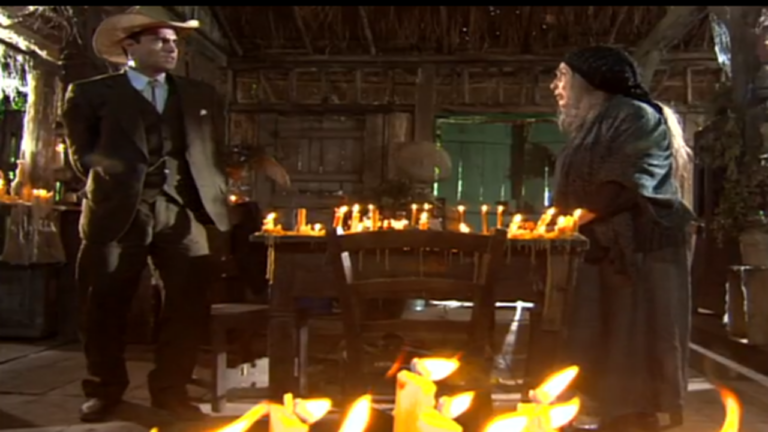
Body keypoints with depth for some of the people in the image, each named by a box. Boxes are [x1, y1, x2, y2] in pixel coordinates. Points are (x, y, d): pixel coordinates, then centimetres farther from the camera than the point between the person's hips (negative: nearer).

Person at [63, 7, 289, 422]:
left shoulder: (199, 95, 16)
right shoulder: (92, 93, 7)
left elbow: (212, 151, 18)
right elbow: (82, 154, 8)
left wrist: (258, 160, 6)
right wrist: (114, 182, -2)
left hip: (181, 211, 2)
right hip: (118, 211, -2)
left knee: (189, 305, 0)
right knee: (106, 306, 6)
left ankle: (170, 389, 16)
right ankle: (104, 389, 25)